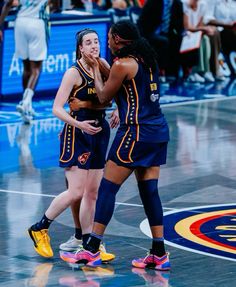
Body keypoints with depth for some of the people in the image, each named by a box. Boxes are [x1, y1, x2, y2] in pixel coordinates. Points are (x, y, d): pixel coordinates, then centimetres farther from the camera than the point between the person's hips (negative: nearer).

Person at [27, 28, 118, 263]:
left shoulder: (103, 65, 6)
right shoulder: (74, 73, -12)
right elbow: (57, 108, -14)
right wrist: (78, 124, -28)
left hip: (99, 131, 7)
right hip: (77, 134, -7)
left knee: (92, 192, 8)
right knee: (76, 191, -10)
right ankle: (39, 228, 8)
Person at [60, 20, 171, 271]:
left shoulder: (122, 64, -11)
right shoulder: (147, 60, 12)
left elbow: (104, 97, 1)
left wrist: (95, 68, 13)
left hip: (136, 131, -8)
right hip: (158, 130, 8)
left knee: (107, 188, -2)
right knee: (149, 190, 9)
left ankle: (92, 250, -2)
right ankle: (159, 254, 7)